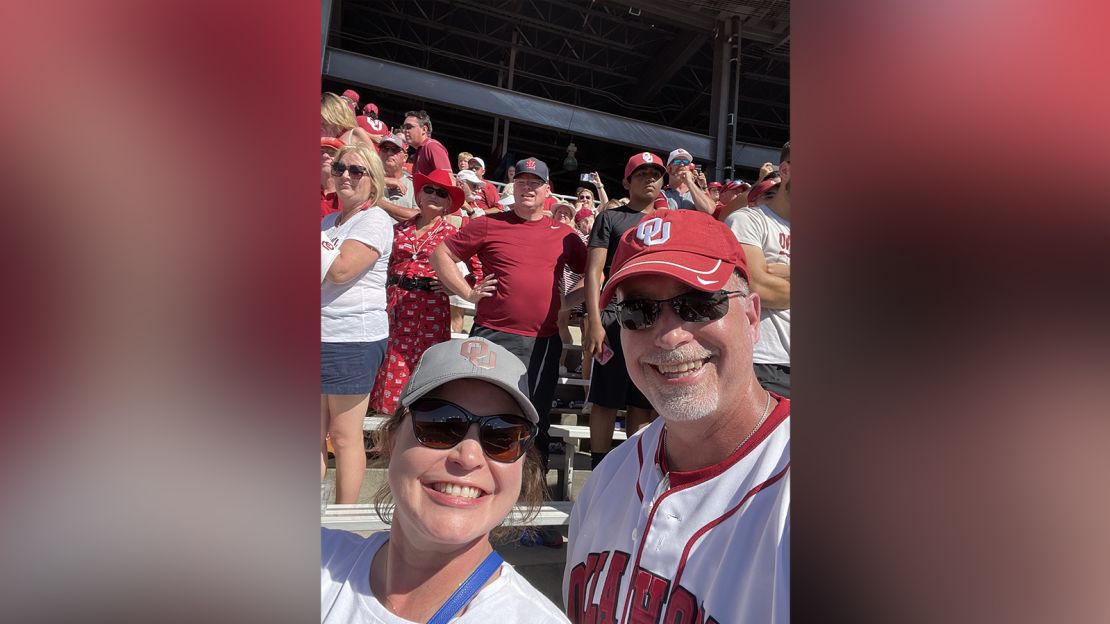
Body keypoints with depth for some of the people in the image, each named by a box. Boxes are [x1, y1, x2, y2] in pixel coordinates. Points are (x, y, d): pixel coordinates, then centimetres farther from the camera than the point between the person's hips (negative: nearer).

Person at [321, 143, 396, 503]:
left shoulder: (375, 220, -7)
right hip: (323, 336, 8)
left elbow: (340, 270, -19)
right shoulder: (328, 222, 18)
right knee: (317, 435, 10)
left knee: (344, 436, 0)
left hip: (353, 340, -7)